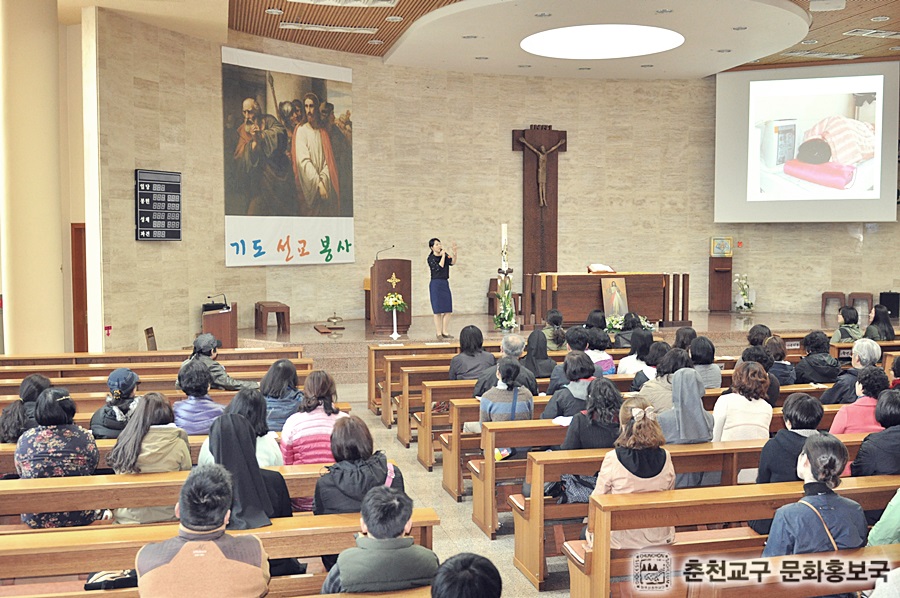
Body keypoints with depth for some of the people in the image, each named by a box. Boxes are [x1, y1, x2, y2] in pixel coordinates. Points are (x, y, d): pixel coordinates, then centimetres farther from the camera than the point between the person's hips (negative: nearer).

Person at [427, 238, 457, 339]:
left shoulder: (445, 255, 8)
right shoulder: (431, 258, -6)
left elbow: (452, 262, -9)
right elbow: (439, 268, -19)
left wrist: (454, 253, -24)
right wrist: (443, 255, -13)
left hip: (445, 283, 6)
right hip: (436, 284, -6)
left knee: (448, 310, 5)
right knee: (438, 310, -4)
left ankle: (445, 332, 13)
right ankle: (439, 333, 2)